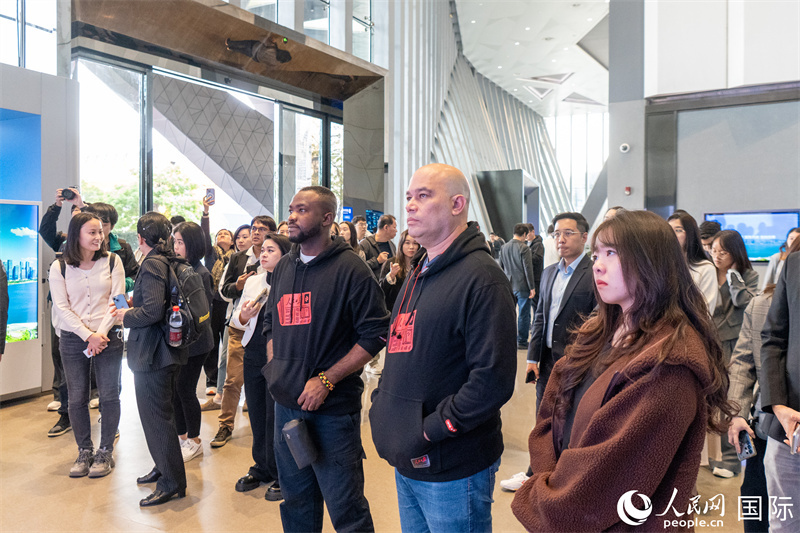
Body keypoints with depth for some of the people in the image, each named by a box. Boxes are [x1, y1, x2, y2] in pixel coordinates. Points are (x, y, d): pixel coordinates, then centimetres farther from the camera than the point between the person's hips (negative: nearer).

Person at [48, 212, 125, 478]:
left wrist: (101, 333, -13)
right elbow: (62, 307, -3)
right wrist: (88, 336, -12)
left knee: (109, 396, 2)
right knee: (77, 398, 7)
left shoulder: (112, 261, 0)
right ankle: (84, 452, 23)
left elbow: (117, 299, -3)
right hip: (73, 340, 1)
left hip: (108, 337, -1)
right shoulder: (59, 267, 1)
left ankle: (105, 452, 16)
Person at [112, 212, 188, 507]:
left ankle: (172, 482, 8)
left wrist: (126, 316, -10)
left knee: (155, 415, -1)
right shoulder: (169, 261, 8)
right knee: (160, 412, 21)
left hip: (151, 351, -10)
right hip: (168, 350, 10)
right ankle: (164, 468, 35)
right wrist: (135, 304, 19)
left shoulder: (152, 264, -18)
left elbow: (152, 311, -27)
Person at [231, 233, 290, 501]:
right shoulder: (253, 282, 12)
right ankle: (261, 467, 33)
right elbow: (237, 320, 17)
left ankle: (280, 476, 19)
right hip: (254, 355, 6)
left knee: (276, 416, 1)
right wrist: (242, 315, -5)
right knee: (257, 415, 14)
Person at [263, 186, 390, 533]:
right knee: (295, 501, 21)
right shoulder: (284, 267, 9)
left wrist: (326, 380, -18)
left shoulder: (350, 269, -11)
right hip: (287, 404, 6)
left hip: (333, 409, -6)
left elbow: (375, 334, -15)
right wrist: (276, 369, 6)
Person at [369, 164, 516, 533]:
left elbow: (493, 379, -23)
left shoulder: (481, 277, -17)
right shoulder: (418, 273, 12)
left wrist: (431, 429, -19)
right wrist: (381, 403, 7)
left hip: (453, 470, -8)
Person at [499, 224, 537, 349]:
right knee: (523, 314, 2)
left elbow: (501, 267, 14)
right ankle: (521, 342, 7)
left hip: (508, 286, 6)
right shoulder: (524, 248, -15)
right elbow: (528, 269, -15)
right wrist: (532, 287, -11)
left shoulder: (504, 247, 5)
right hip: (522, 286, -6)